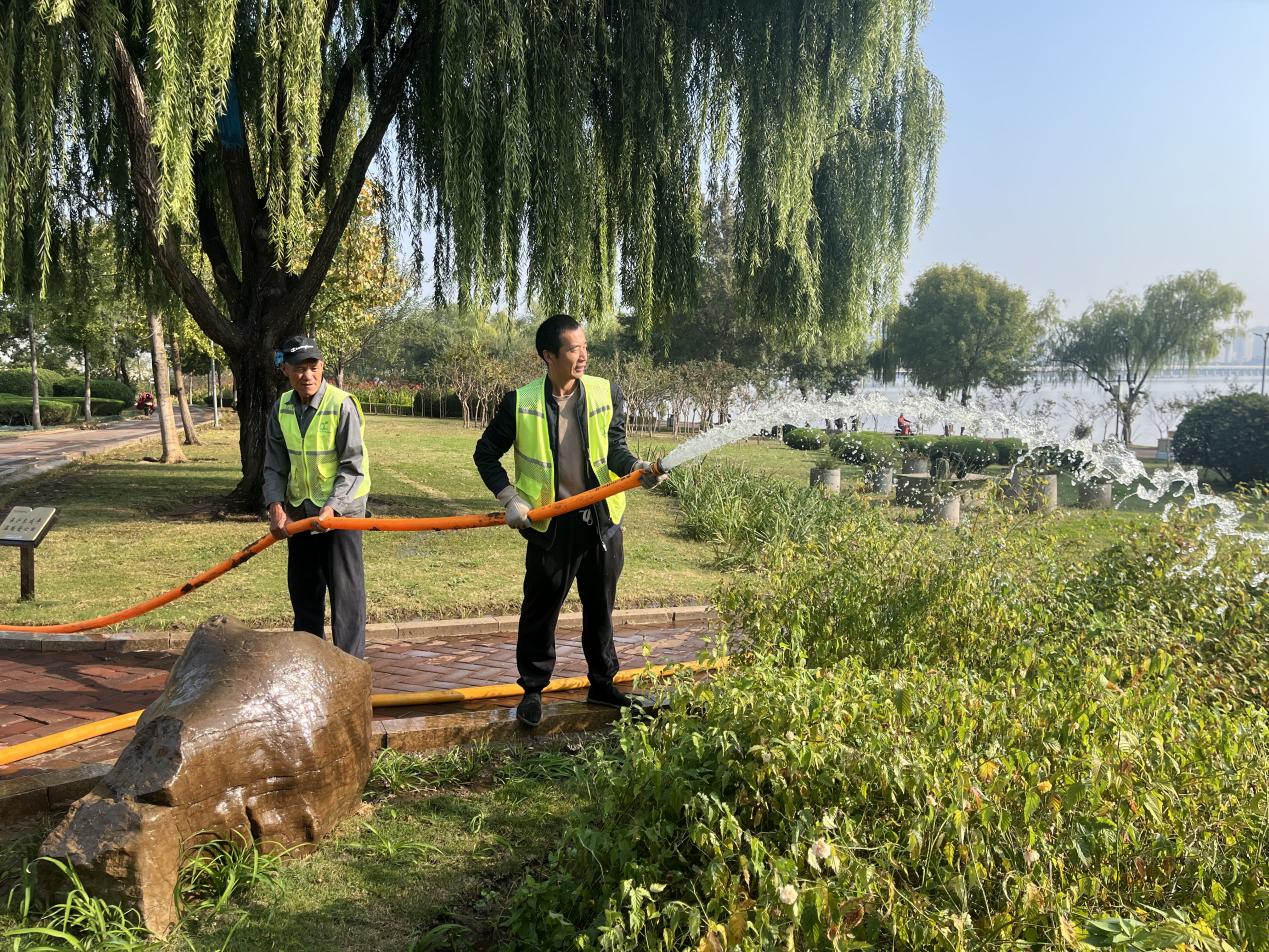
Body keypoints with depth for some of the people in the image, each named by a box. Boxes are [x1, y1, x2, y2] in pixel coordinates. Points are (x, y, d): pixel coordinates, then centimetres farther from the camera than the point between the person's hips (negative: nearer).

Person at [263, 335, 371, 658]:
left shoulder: (342, 405, -17)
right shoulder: (281, 408, 0)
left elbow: (353, 468, -16)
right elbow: (275, 465, 5)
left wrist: (331, 507, -24)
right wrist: (275, 506, -8)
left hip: (340, 507, -6)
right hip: (298, 510, 6)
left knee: (345, 588, -4)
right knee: (302, 587, 14)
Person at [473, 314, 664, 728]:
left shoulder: (607, 393, -2)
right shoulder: (520, 402, -7)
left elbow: (614, 447, 2)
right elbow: (485, 453, 2)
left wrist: (637, 468, -19)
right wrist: (510, 498, -8)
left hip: (601, 519, 2)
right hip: (550, 523, -2)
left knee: (601, 606, 14)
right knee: (540, 609, 7)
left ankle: (602, 683, 31)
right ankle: (533, 690, 23)